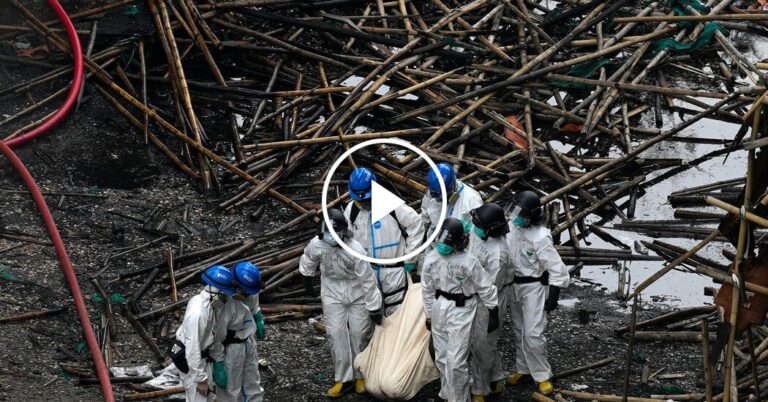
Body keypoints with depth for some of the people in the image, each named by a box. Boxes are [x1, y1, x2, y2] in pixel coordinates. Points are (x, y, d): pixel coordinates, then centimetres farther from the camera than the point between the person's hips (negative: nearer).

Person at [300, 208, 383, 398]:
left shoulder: (355, 251, -31)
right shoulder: (316, 245, -21)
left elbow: (368, 281, -22)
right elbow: (308, 261, 5)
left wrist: (374, 308, -16)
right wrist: (307, 280, 20)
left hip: (357, 292, -3)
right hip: (332, 292, 3)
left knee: (359, 334, 3)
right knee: (337, 334, -1)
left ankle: (361, 376, 19)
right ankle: (344, 379, 7)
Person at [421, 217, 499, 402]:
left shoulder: (469, 261, -18)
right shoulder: (431, 258, -4)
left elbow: (486, 288, -8)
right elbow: (428, 289, 8)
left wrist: (493, 312, -4)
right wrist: (428, 315, 13)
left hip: (460, 312, -5)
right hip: (439, 309, 5)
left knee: (456, 361, -8)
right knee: (441, 358, 17)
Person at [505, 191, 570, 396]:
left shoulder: (540, 237, -24)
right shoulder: (511, 227, -5)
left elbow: (556, 268, -20)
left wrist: (554, 296, -20)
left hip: (533, 287, -7)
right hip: (514, 285, 7)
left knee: (533, 334, -8)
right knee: (519, 331, 18)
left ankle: (542, 375, 6)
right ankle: (523, 369, 33)